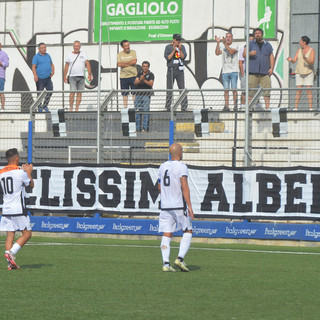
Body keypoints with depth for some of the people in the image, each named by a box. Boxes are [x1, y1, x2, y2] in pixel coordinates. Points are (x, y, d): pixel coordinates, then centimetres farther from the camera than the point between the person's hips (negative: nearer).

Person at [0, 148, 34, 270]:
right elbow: (31, 184, 6)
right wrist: (28, 172, 22)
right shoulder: (20, 172, -10)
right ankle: (11, 253, -14)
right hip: (18, 210, -6)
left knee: (10, 235, 6)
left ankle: (10, 263, -2)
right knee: (27, 234, 3)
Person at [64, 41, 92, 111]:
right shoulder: (70, 55, 7)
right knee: (72, 92, -12)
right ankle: (71, 108, -5)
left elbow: (87, 64, 5)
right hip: (72, 76, -2)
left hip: (81, 76, 2)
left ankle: (77, 109, 6)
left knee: (79, 93, 0)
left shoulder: (83, 54, 9)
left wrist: (89, 74, -4)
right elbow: (66, 66, 9)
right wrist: (65, 76, 3)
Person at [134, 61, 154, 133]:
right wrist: (140, 80, -16)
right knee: (137, 112, 0)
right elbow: (135, 82, 4)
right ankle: (137, 128, 3)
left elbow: (151, 84, -11)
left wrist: (144, 80, -25)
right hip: (138, 94, 4)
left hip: (146, 95, -4)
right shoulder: (139, 74, 16)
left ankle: (144, 128, -14)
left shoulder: (151, 74, 3)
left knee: (145, 111, -12)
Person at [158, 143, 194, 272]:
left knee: (166, 235, 3)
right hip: (179, 206, -5)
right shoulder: (181, 166, -8)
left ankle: (166, 264, -6)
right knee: (188, 231, 7)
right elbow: (184, 186, -17)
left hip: (165, 205, 5)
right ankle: (180, 258, -7)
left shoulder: (162, 166, 12)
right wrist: (189, 205, -17)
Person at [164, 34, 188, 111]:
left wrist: (179, 50, -14)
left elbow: (184, 57, -2)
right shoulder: (168, 47, 4)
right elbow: (167, 58, -7)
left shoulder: (182, 47, 10)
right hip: (171, 70, -1)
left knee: (182, 88, -5)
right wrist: (174, 50, -14)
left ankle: (184, 107, -4)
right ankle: (168, 107, 4)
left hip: (180, 70, 1)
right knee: (169, 88, 0)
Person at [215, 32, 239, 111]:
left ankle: (235, 105, -3)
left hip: (233, 71, -3)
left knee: (234, 89, -6)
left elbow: (231, 52, -16)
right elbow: (217, 53, -3)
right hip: (225, 72, 3)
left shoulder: (235, 46, 4)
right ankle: (226, 106, 1)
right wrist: (218, 43, -11)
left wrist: (225, 43, -19)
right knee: (226, 89, 0)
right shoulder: (222, 47, 14)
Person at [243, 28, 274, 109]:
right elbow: (244, 54, 5)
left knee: (266, 91, -5)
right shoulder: (250, 44, 12)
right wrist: (250, 53, -18)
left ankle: (267, 107, -5)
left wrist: (272, 68, 1)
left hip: (265, 72, 2)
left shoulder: (268, 45, 17)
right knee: (251, 92, -6)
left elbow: (271, 57, 14)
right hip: (253, 72, -2)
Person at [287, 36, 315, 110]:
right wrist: (290, 60, -21)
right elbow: (294, 61, 2)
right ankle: (295, 107, -5)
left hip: (308, 72, -3)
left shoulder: (311, 50, -5)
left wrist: (305, 59, -32)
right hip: (299, 72, 3)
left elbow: (312, 62, -14)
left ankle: (310, 108, -8)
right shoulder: (299, 50, 7)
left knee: (309, 90, -9)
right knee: (298, 90, -3)